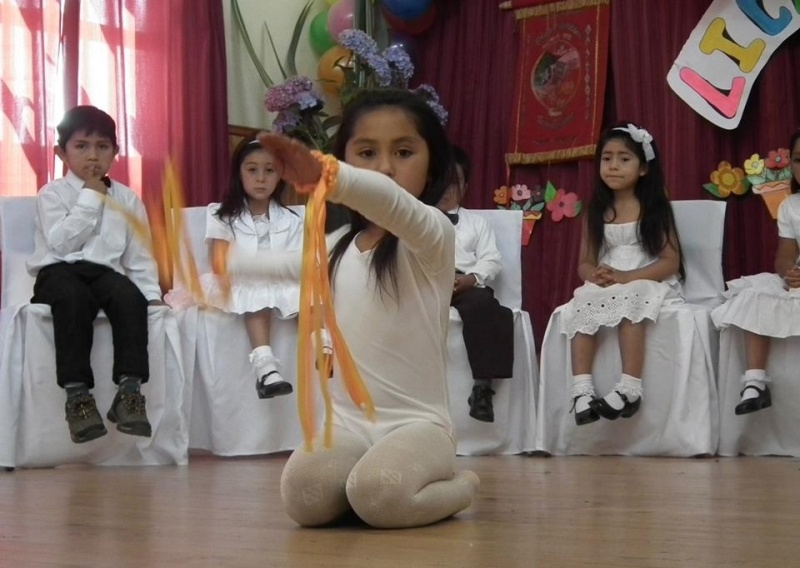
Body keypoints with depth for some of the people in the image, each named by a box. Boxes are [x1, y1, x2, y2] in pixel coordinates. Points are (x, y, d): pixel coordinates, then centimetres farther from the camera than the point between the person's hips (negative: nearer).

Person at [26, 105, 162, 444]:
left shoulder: (127, 199, 16)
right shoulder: (52, 194, 7)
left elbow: (139, 257, 13)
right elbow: (62, 243, -10)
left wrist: (152, 294, -3)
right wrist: (91, 196, -5)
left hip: (106, 273, 2)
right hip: (59, 273, -2)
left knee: (130, 295, -33)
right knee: (73, 295, -38)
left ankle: (129, 390, -36)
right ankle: (77, 394, -38)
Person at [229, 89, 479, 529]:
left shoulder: (431, 233, -10)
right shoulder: (340, 245, 14)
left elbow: (394, 203, -35)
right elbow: (287, 264, 38)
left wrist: (325, 176, -55)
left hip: (416, 422, -5)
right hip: (346, 419, 5)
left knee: (379, 497, -35)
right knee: (304, 497, -27)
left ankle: (458, 485, 0)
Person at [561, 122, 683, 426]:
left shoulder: (655, 208, 0)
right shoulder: (595, 212, 11)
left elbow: (671, 261, -8)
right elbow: (585, 264, 9)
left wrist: (626, 276, -20)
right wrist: (598, 275, -17)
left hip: (648, 285, -4)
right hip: (605, 287, 4)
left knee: (629, 300, -36)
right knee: (582, 304, -28)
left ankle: (630, 388, -41)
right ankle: (581, 389, -37)